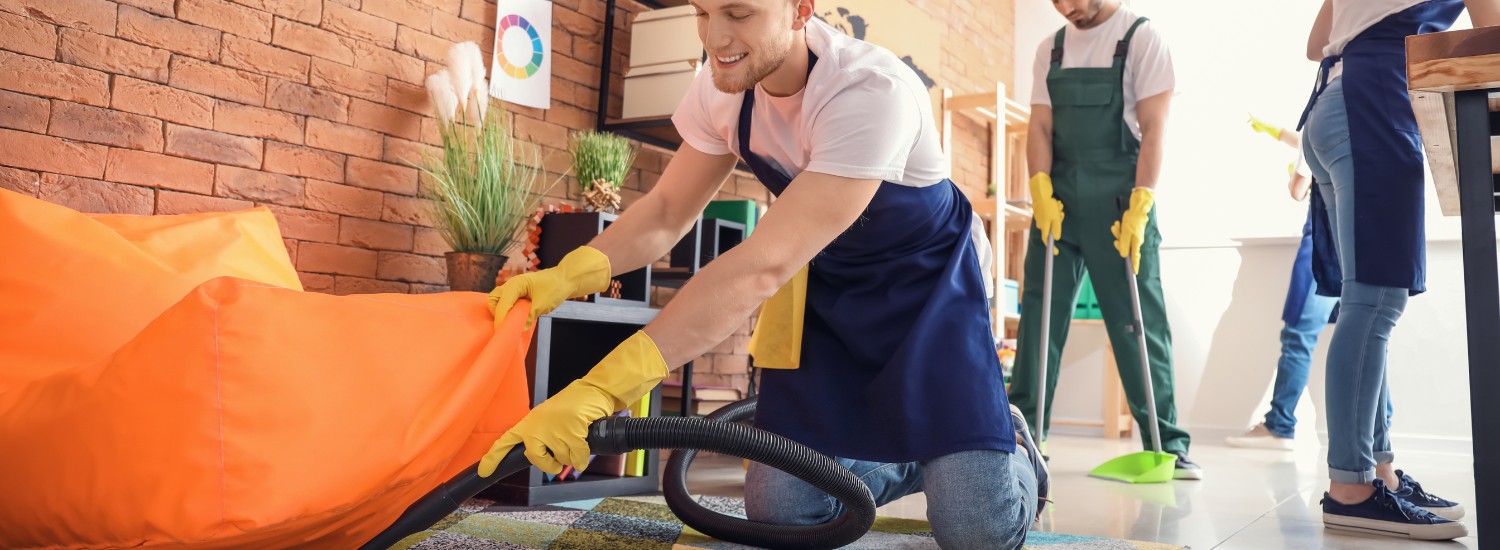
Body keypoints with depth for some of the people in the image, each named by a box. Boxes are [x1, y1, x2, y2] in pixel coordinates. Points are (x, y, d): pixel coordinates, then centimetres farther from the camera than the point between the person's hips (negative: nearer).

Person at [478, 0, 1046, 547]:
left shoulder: (872, 91, -33)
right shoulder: (723, 86, -11)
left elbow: (764, 265, -39)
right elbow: (666, 212, -3)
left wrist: (603, 387, -44)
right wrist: (569, 274, -24)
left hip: (924, 288, -5)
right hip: (826, 285, 5)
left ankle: (1007, 446, 21)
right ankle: (913, 457, 25)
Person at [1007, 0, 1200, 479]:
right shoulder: (1051, 49, 12)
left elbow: (1153, 129, -8)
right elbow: (1039, 126, 5)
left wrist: (1139, 206, -17)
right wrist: (1042, 191, -10)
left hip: (1118, 197, -4)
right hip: (1057, 197, 4)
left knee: (1138, 321, -2)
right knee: (1039, 314, 2)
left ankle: (1167, 444, 7)